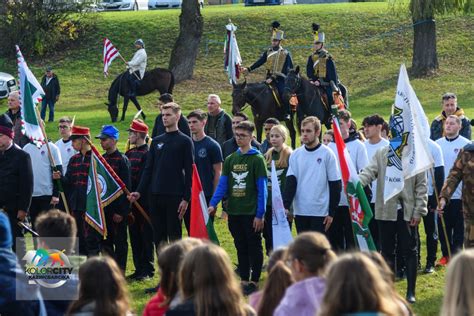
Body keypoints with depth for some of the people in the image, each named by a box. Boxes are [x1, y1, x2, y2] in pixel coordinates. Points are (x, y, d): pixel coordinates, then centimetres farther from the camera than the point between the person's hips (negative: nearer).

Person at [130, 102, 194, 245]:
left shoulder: (185, 141, -1)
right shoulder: (156, 141, 14)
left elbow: (189, 172, -5)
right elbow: (148, 169, 14)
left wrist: (186, 198, -11)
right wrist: (139, 191, 2)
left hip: (175, 196, -5)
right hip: (156, 196, 5)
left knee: (174, 236, -3)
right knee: (158, 238, 7)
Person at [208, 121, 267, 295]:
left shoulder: (257, 159, -6)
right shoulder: (230, 159, 10)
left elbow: (262, 188, -8)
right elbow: (222, 184, 7)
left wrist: (260, 214, -12)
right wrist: (213, 204, -7)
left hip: (251, 213, -5)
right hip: (234, 212, 5)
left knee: (254, 247, 2)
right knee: (240, 248, 11)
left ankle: (254, 281, 8)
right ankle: (244, 281, 17)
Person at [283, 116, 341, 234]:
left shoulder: (327, 154, -4)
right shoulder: (296, 155, 7)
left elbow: (335, 185, -3)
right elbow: (290, 182, 3)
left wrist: (332, 212, -6)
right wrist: (286, 206, -12)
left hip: (320, 211, -4)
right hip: (300, 211, 4)